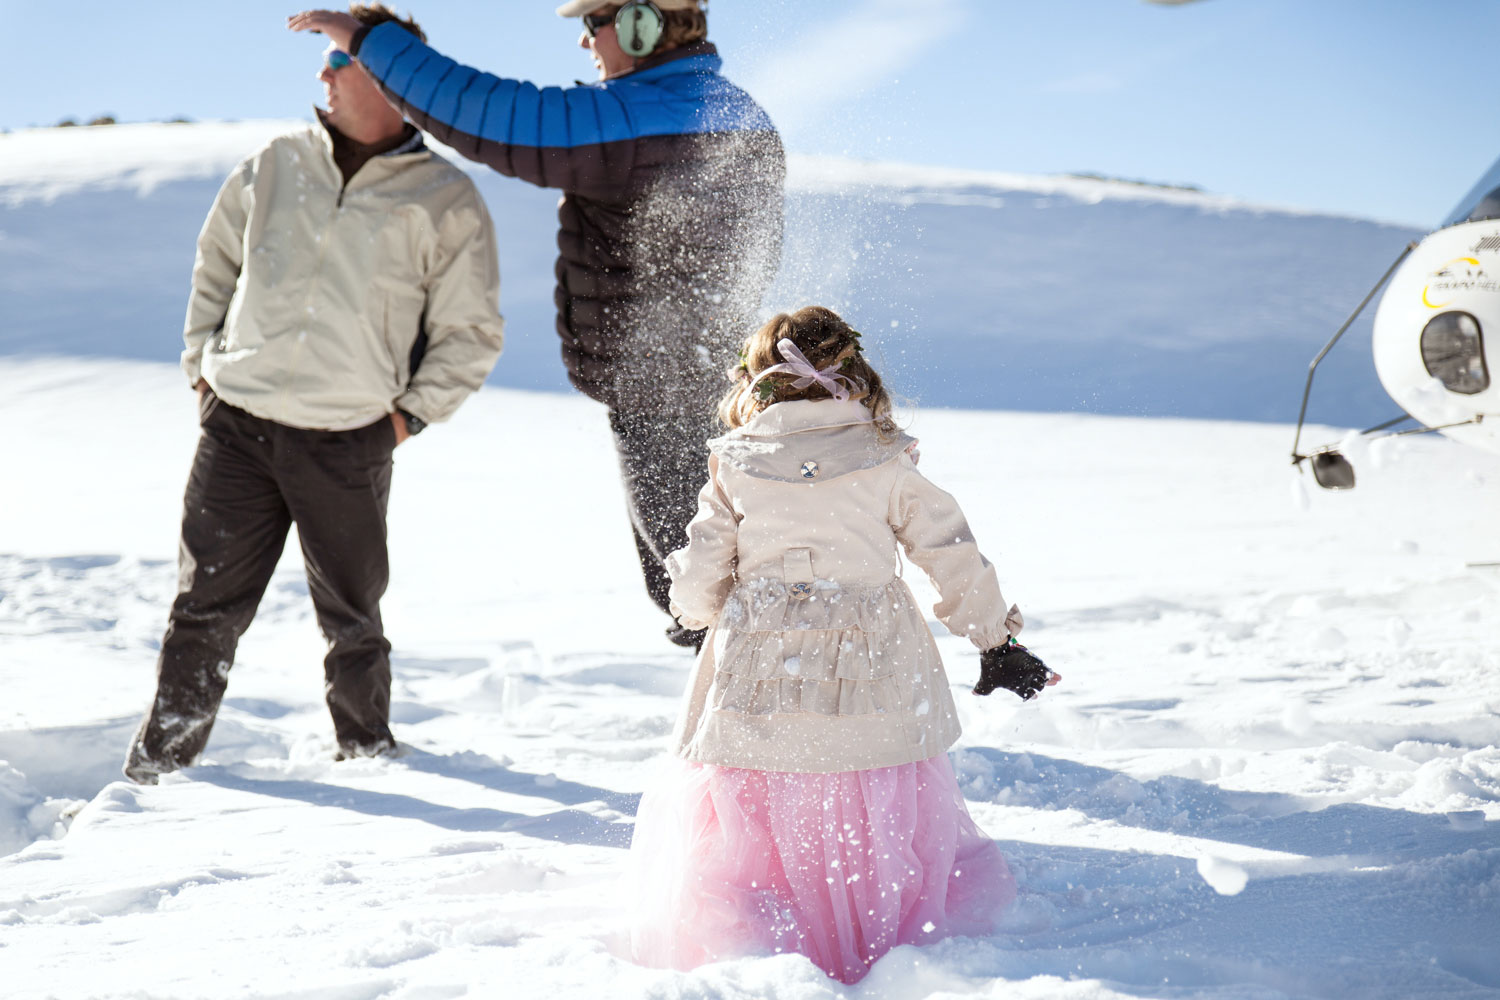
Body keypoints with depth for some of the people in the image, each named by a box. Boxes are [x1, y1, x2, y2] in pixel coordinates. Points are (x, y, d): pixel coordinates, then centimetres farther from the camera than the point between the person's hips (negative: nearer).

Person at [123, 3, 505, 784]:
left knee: (351, 620, 11)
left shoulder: (445, 201, -3)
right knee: (203, 609, 5)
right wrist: (201, 363, 12)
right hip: (235, 427, 2)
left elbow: (471, 333, 2)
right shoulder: (277, 165, 7)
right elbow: (215, 264, 20)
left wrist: (409, 413, -4)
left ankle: (368, 753, 31)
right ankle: (155, 770, 15)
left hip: (347, 447, -2)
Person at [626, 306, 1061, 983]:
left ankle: (740, 935, -16)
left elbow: (698, 586, 3)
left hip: (760, 687, -1)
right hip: (876, 692, 1)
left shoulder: (733, 470, 2)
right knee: (886, 830, 13)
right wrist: (997, 639, 20)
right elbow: (956, 560, 7)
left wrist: (698, 609, 27)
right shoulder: (887, 466, 3)